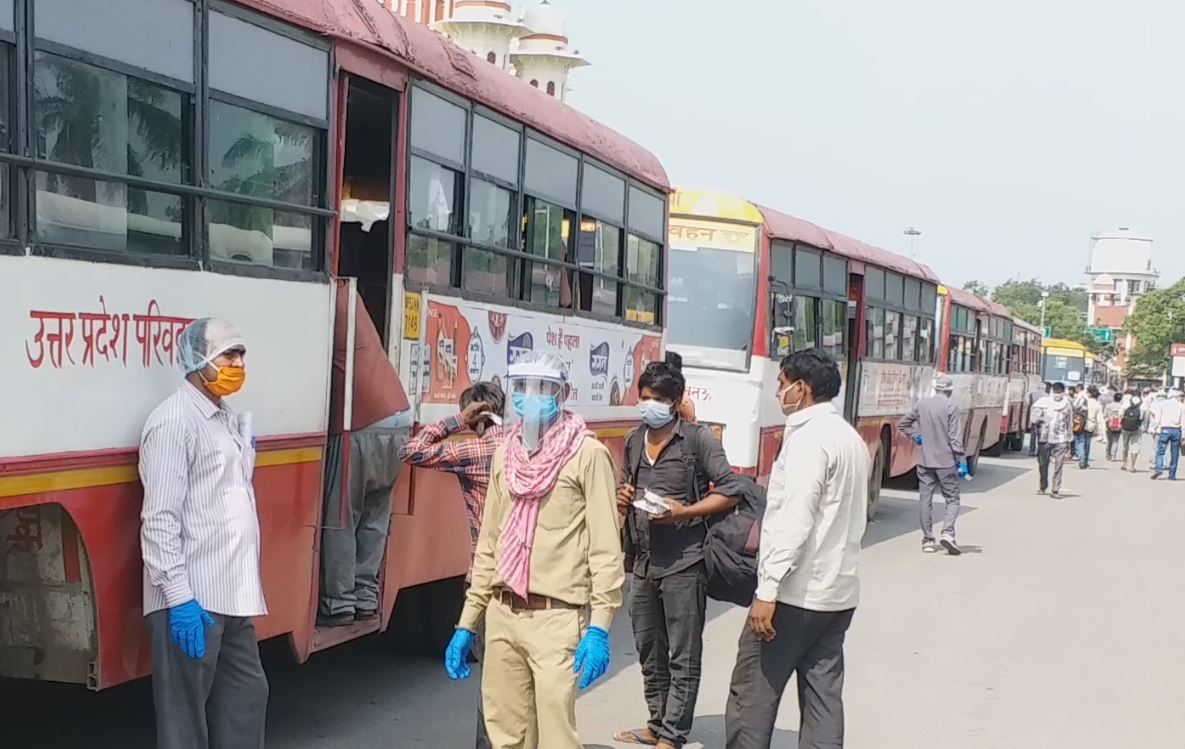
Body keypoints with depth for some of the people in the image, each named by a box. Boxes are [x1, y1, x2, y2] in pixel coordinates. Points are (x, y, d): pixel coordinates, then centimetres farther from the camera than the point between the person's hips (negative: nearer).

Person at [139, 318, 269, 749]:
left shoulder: (227, 419, 16)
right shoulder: (175, 421, -12)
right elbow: (160, 519, -18)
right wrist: (179, 596, -22)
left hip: (231, 595, 9)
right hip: (191, 599, -9)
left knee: (247, 694, 17)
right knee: (185, 710, -1)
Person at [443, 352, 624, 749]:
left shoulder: (588, 454, -7)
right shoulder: (505, 453, 13)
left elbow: (605, 547, -10)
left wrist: (599, 627, -17)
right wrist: (467, 623, 16)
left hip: (557, 618, -6)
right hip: (502, 615, 6)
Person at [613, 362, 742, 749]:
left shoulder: (698, 439, -8)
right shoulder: (634, 441, 11)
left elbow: (730, 491, -10)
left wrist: (683, 511, -19)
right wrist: (623, 499, 1)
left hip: (684, 563, -7)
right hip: (644, 562, 7)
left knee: (683, 657, 0)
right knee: (649, 651, 16)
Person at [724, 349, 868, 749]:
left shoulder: (809, 437, -15)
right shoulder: (852, 437, 14)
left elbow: (795, 521, -22)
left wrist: (768, 589, -22)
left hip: (797, 593, -9)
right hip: (838, 591, 9)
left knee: (753, 690, 0)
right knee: (823, 694, 9)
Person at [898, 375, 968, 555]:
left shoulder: (922, 404, 5)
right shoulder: (950, 407, -10)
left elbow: (902, 424, 15)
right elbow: (955, 437, -13)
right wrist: (962, 461, -9)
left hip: (925, 461, 4)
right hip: (946, 461, -4)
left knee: (925, 499, 8)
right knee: (952, 498, 6)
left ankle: (928, 540, 10)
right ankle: (948, 532, -13)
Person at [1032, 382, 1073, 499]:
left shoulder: (1068, 405, 7)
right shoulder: (1044, 403, 5)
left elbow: (1070, 424, 12)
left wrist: (1069, 441, 11)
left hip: (1061, 440, -1)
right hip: (1045, 438, 1)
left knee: (1058, 465, -8)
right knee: (1042, 464, 6)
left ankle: (1055, 490, -5)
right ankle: (1042, 487, 24)